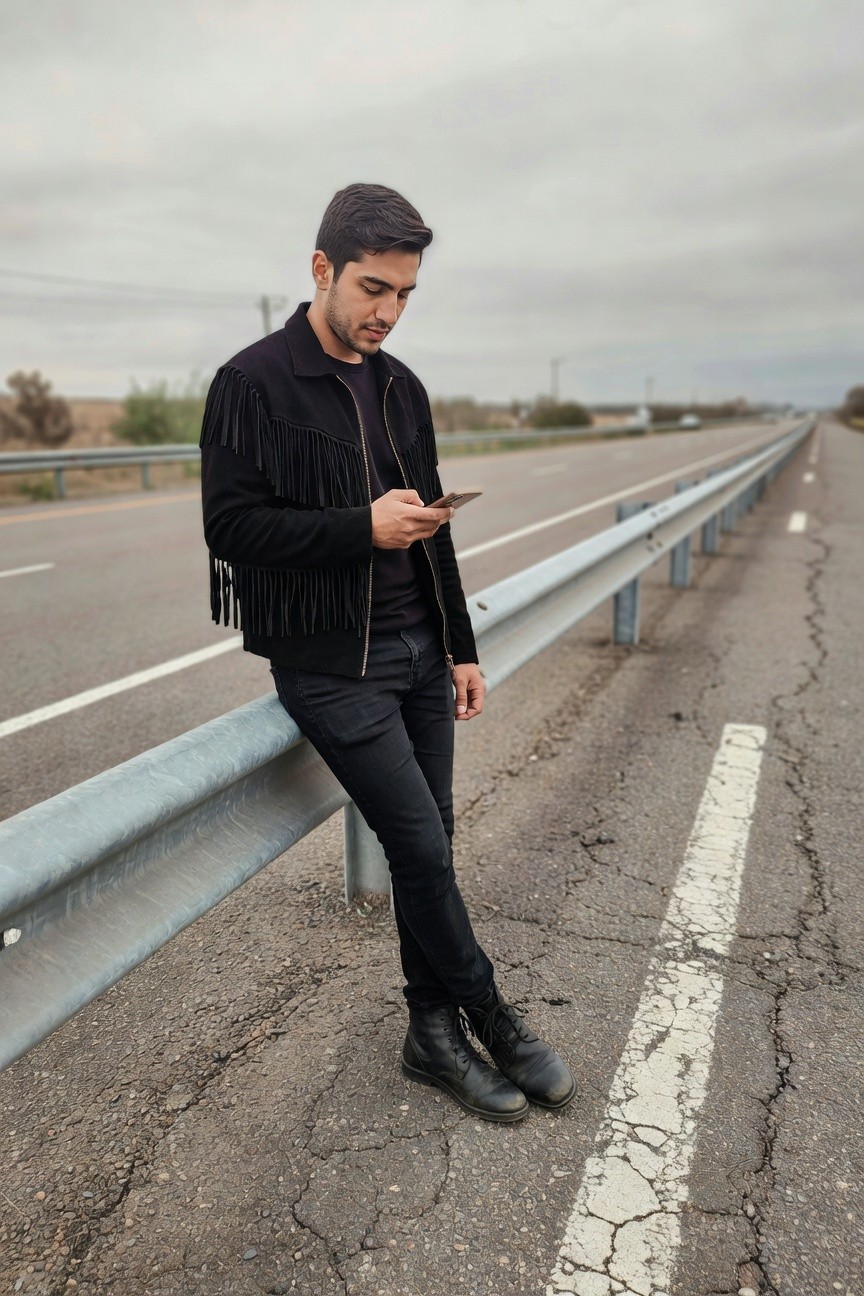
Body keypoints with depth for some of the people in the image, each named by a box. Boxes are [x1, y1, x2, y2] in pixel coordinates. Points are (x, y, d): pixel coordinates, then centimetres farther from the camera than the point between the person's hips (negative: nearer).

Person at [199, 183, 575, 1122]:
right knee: (421, 844, -6)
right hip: (330, 664, -6)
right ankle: (489, 1019, 19)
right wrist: (362, 527, -21)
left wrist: (459, 647, 14)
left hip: (418, 651, 6)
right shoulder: (253, 384, -7)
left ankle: (435, 1034, 26)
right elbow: (231, 526, -13)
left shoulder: (400, 387, 13)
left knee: (427, 845, 9)